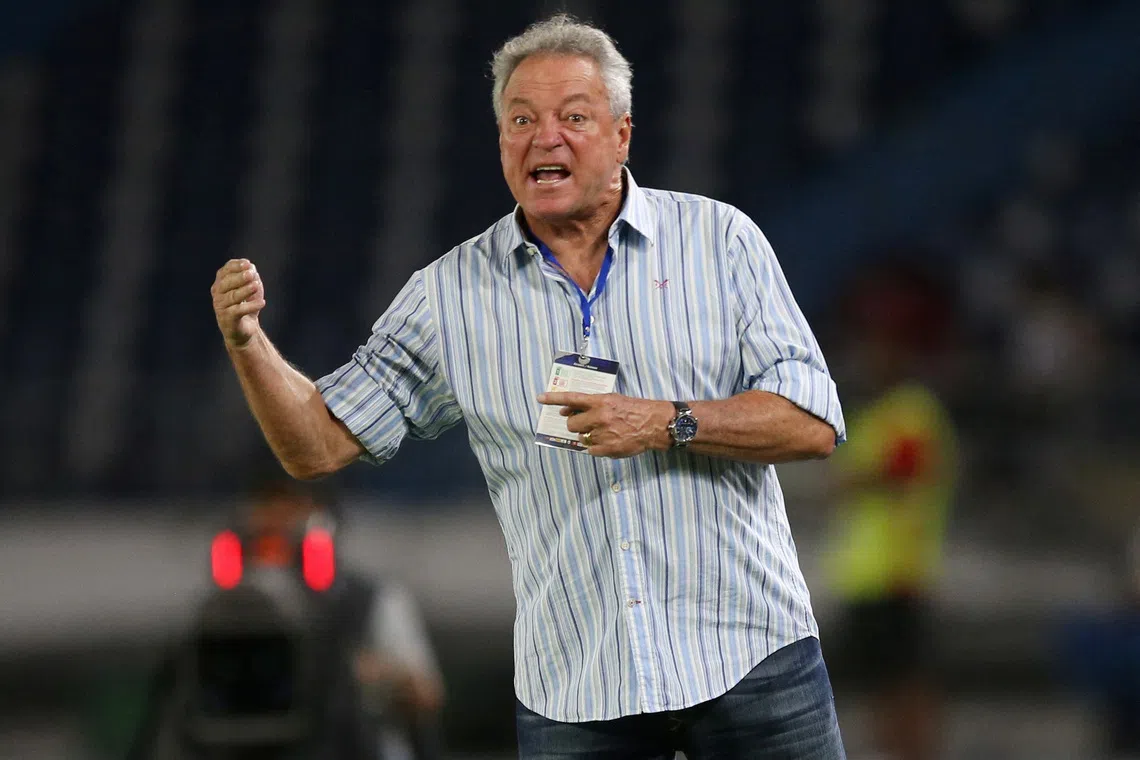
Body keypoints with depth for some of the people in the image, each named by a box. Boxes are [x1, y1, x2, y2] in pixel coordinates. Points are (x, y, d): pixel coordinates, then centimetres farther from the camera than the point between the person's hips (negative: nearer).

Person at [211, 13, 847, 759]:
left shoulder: (718, 240, 2)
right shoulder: (448, 294, 5)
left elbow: (813, 427, -4)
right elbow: (319, 444, 7)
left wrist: (669, 423, -18)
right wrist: (247, 341, -10)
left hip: (749, 662, -1)